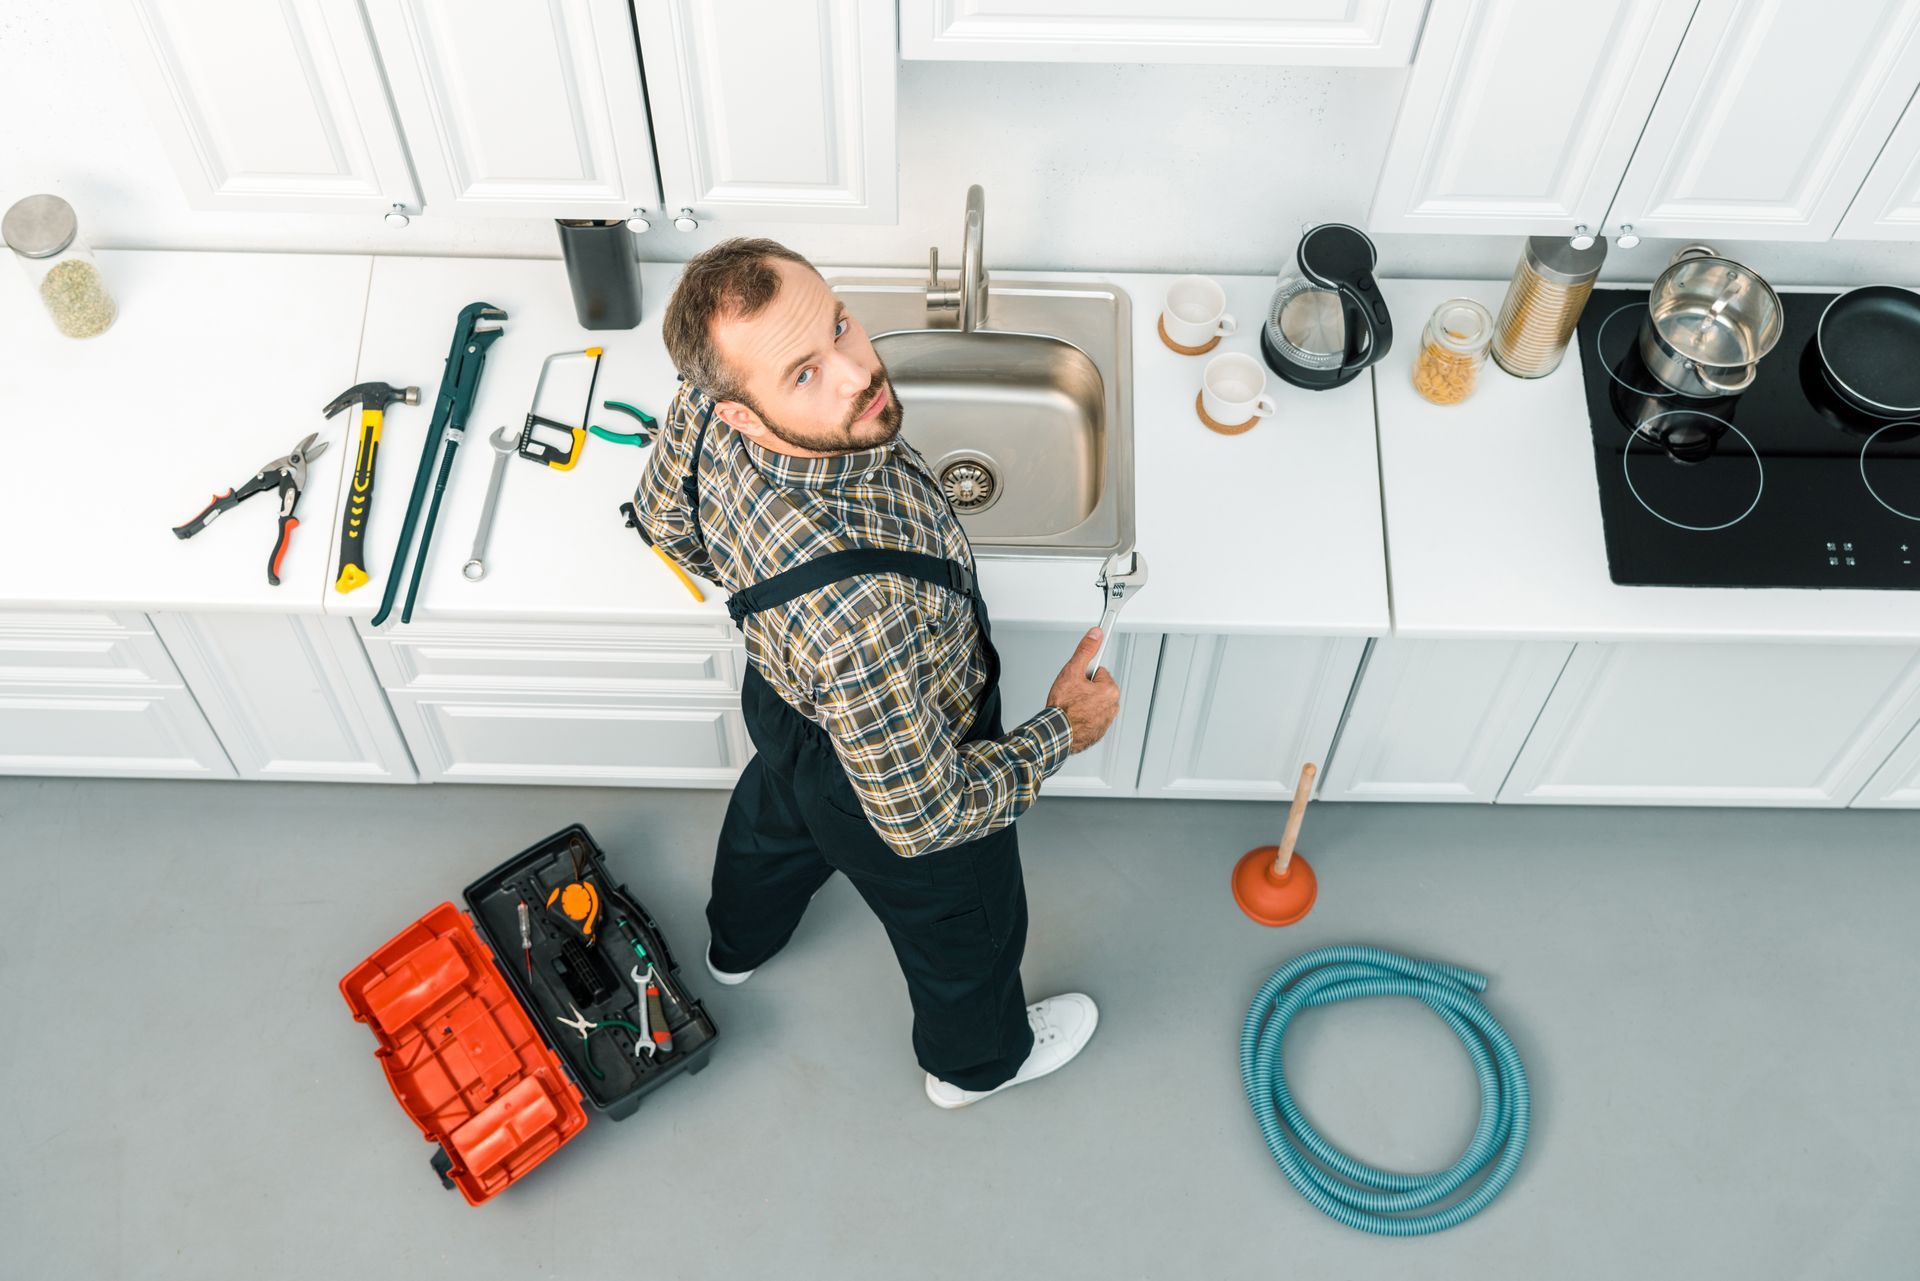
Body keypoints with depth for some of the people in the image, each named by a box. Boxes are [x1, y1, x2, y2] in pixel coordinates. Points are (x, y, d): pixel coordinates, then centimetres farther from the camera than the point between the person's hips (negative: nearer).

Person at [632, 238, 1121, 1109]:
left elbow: (664, 517, -4)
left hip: (785, 705, 7)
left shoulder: (707, 403, -29)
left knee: (773, 816, 40)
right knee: (962, 930, 27)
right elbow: (923, 816, -35)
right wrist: (1064, 729, -21)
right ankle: (978, 1059, 62)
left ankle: (738, 942, 75)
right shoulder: (856, 607, -51)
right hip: (898, 781, -6)